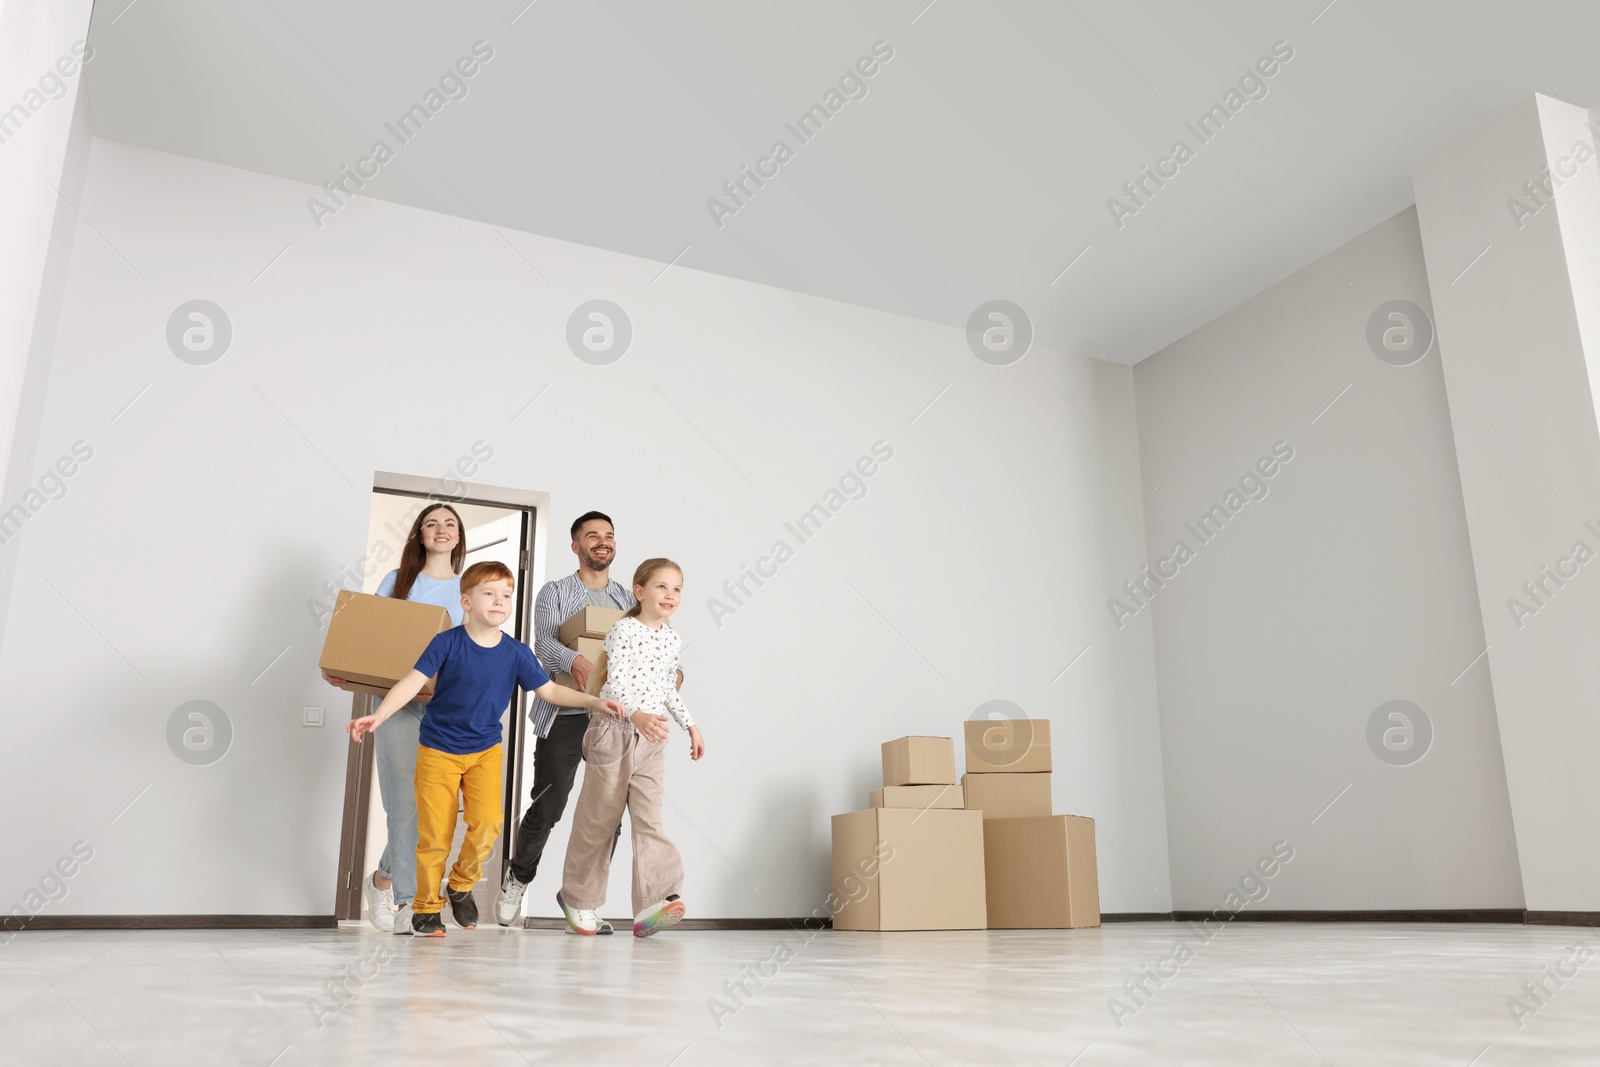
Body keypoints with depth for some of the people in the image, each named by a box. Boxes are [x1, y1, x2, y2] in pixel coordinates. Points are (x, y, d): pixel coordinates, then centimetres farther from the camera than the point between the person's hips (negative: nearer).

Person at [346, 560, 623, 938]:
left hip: (485, 750, 2)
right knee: (435, 833, 1)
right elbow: (413, 682, -16)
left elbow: (550, 691, 1)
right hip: (438, 750, -2)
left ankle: (461, 885, 13)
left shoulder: (516, 652, -5)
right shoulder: (448, 642, -12)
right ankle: (426, 906, 23)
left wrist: (593, 701, -8)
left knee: (488, 821, -15)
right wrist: (378, 716, -27)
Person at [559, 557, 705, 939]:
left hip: (652, 739, 5)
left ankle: (651, 906, -14)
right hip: (614, 731, -5)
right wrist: (637, 715, -34)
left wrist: (690, 725, 20)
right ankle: (577, 897, 24)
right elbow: (616, 681, -18)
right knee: (598, 818, 6)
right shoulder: (624, 629, -8)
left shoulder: (673, 638, 12)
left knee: (649, 818, -7)